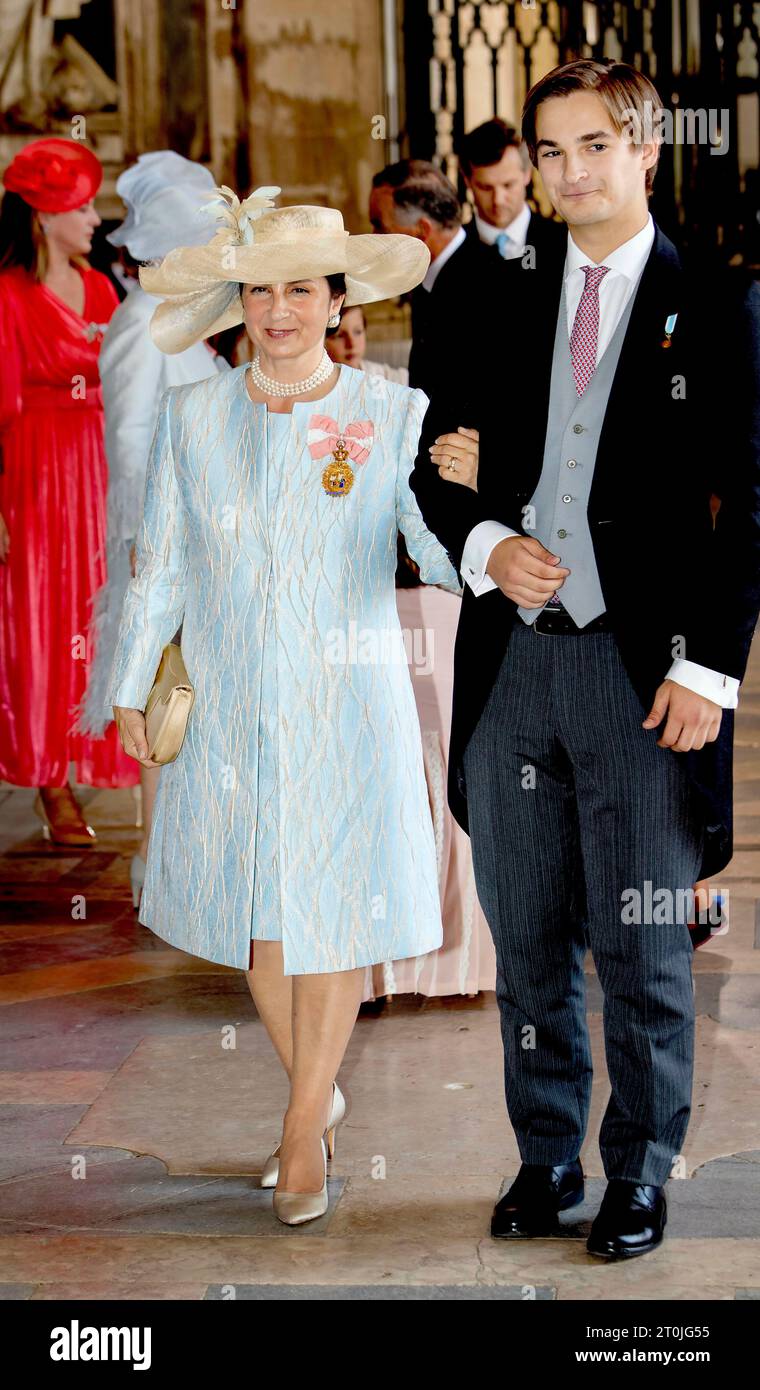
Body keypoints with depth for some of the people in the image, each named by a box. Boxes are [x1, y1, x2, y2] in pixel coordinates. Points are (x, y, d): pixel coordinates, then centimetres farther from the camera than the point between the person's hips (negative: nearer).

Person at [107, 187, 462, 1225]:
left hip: (347, 706, -2)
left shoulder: (394, 415, -3)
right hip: (232, 705, 3)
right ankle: (320, 1097, 31)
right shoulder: (193, 417, 3)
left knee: (330, 915, 2)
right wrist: (131, 687, 11)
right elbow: (161, 561, 9)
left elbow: (439, 552, -10)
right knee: (253, 919, 10)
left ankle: (303, 1131, 17)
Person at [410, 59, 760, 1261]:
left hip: (644, 674, -4)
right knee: (529, 945, 13)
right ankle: (546, 1162, 27)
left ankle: (639, 1180, 20)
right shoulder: (504, 308, 11)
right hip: (512, 665, 4)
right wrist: (484, 545, -6)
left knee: (643, 953, 5)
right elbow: (435, 468, 15)